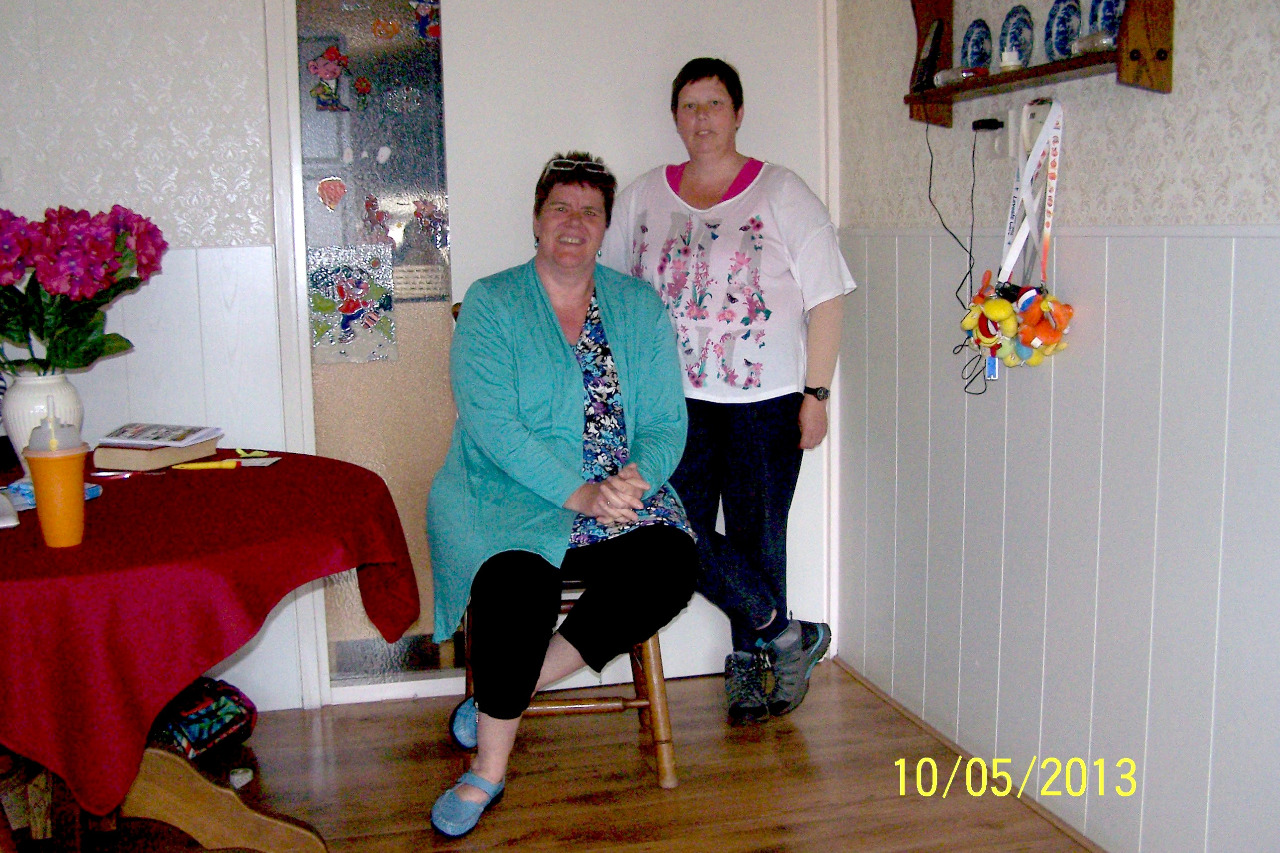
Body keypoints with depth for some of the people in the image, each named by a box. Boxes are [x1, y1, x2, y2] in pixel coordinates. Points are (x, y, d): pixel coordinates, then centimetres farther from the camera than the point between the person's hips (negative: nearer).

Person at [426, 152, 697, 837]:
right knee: (515, 582, -33)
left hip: (624, 496, 4)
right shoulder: (490, 304, 2)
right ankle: (488, 771, -11)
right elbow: (491, 424, -11)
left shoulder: (639, 306, 13)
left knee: (671, 566, -26)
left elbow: (667, 421, 8)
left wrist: (637, 479, -15)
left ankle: (500, 695, -12)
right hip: (512, 496, -3)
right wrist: (580, 493, -21)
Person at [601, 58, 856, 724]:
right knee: (682, 534, -6)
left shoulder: (783, 195, 1)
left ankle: (749, 665, 23)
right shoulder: (643, 198, 10)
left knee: (757, 537, 4)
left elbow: (825, 302, -1)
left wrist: (815, 394, -6)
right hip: (678, 399, 3)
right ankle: (788, 637, 11)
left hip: (766, 401, -2)